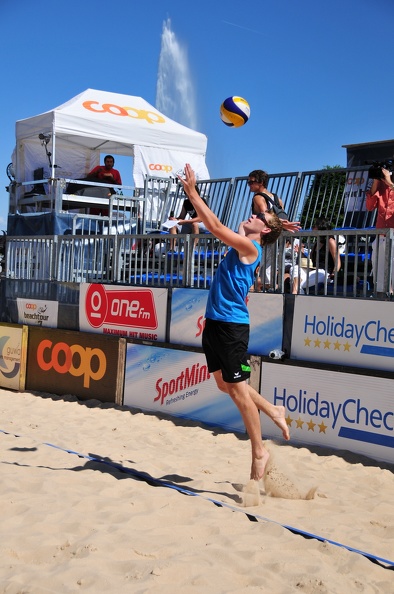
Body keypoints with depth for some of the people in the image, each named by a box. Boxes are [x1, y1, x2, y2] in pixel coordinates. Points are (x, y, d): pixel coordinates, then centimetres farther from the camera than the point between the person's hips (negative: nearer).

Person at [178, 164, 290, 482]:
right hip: (215, 323, 9)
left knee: (238, 389, -3)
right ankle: (273, 411, 33)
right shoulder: (241, 247, 14)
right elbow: (217, 227, 25)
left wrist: (192, 191, -16)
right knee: (225, 384, 17)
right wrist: (193, 192, 17)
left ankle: (259, 452, 8)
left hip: (232, 326, -9)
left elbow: (215, 226, -19)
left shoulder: (249, 247, -12)